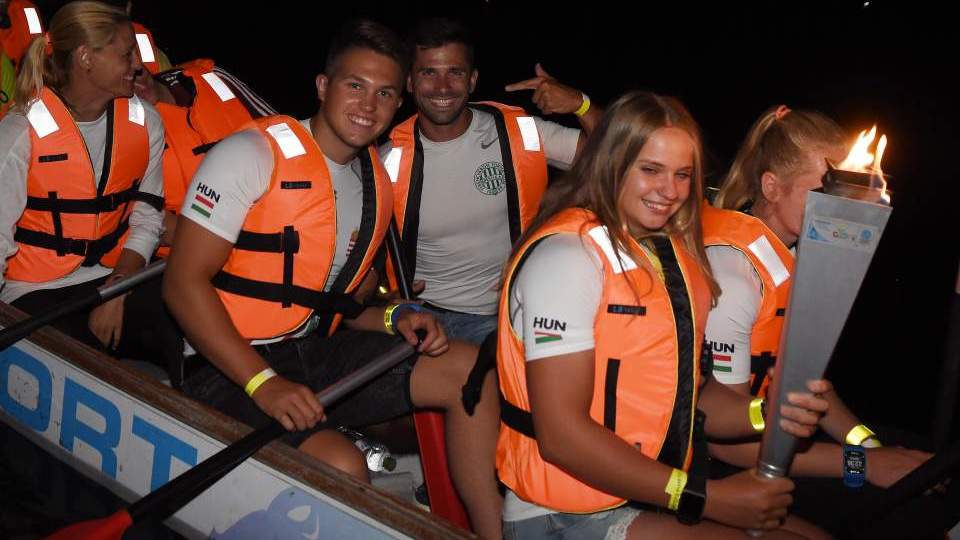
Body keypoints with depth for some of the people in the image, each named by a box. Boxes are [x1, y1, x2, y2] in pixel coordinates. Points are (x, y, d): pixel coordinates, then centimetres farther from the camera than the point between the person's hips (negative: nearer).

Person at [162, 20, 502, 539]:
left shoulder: (377, 183, 10)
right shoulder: (253, 155, -12)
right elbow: (184, 283, -17)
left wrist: (396, 317, -4)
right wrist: (263, 382, -25)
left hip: (313, 353, 7)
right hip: (229, 367, -7)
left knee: (470, 370, -5)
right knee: (342, 467, -31)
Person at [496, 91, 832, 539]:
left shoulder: (675, 254, 11)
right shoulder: (566, 255, -15)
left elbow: (681, 393, 13)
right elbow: (561, 434, -21)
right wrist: (702, 497, -20)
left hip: (663, 498, 8)